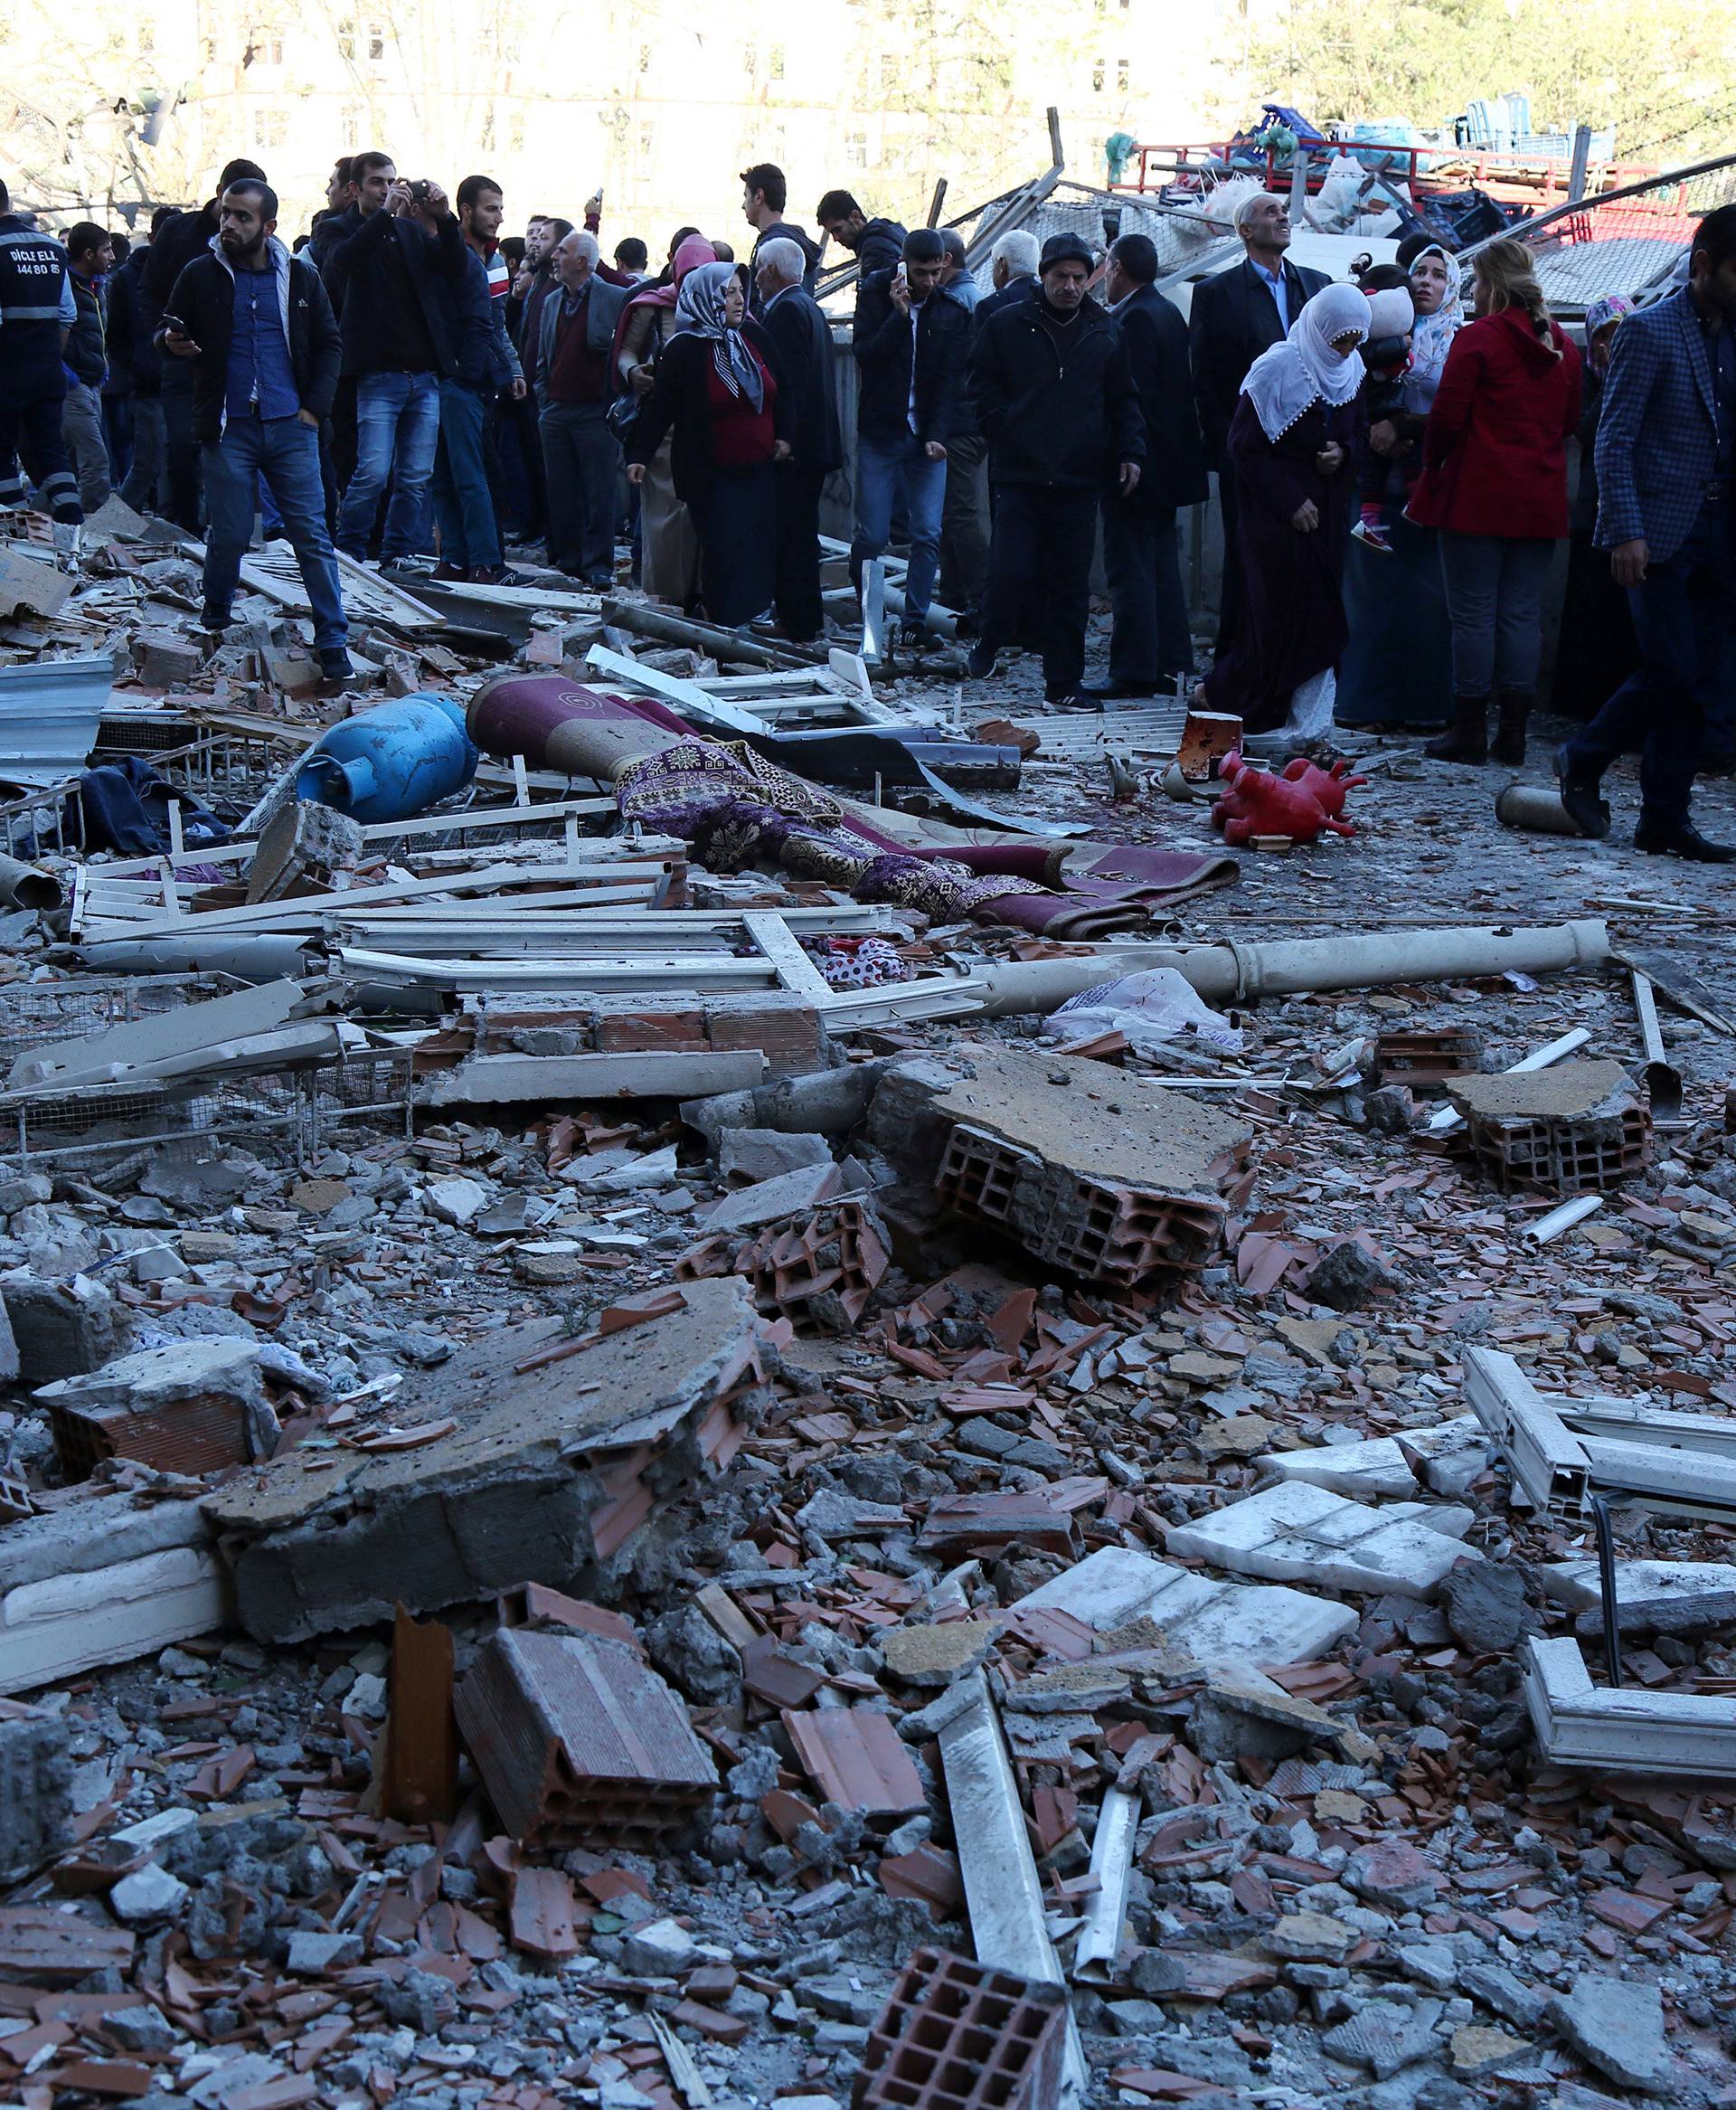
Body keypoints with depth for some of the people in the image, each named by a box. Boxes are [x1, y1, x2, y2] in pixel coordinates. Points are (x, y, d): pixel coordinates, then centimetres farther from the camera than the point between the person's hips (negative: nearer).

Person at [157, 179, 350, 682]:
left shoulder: (300, 276, 5)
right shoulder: (201, 274, 1)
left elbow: (329, 344, 11)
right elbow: (168, 332, 9)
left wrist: (315, 405, 1)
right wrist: (171, 341, -15)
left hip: (290, 428, 1)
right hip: (228, 428, -1)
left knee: (312, 533, -3)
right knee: (228, 534, 1)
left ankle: (332, 641, 0)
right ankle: (213, 624, 26)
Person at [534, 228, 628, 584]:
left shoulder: (616, 300, -4)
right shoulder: (552, 302, 15)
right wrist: (544, 401, 11)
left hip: (595, 411, -6)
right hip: (556, 412, 6)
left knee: (599, 492, -4)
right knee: (561, 492, 7)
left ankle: (597, 563, 0)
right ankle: (567, 559, 14)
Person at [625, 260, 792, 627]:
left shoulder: (754, 337, 5)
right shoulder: (684, 350, -8)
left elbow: (781, 391, 15)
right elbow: (660, 406, -5)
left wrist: (783, 435, 7)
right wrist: (639, 454, -8)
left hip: (759, 470, 5)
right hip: (712, 476, -5)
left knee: (759, 546, 5)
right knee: (724, 552, -7)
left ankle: (754, 617, 17)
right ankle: (727, 626, 2)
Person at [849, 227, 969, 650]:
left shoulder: (952, 309, 3)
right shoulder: (875, 295, 0)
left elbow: (951, 377, -1)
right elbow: (864, 354, -10)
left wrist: (937, 436, -10)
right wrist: (899, 315, -20)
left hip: (927, 439, 1)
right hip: (880, 435, -1)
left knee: (927, 535, -5)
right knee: (873, 534, -3)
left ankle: (915, 621, 2)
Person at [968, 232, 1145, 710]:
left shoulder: (1104, 333, 11)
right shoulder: (1008, 325, 2)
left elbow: (1123, 400, 16)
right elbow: (981, 381, 7)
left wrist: (1130, 451, 4)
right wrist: (1005, 428, -4)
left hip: (1080, 479, 3)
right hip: (1019, 475, -3)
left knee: (1072, 585, 4)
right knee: (1011, 572, -10)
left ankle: (1064, 683, 12)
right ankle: (990, 640, 20)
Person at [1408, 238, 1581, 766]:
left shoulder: (1477, 338, -9)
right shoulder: (1562, 346, 10)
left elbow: (1447, 416, -10)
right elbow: (1571, 421, 17)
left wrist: (1432, 466, 5)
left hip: (1478, 496, -5)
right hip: (1541, 500, 6)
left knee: (1473, 613, 0)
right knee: (1523, 614, 8)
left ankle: (1469, 731, 2)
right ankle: (1513, 732, 11)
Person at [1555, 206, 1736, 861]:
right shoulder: (1649, 331, -5)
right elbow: (1613, 441, -9)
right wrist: (1626, 531, -17)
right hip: (1661, 532, -6)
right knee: (1670, 672, -10)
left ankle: (1664, 820, 10)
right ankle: (1582, 760, 13)